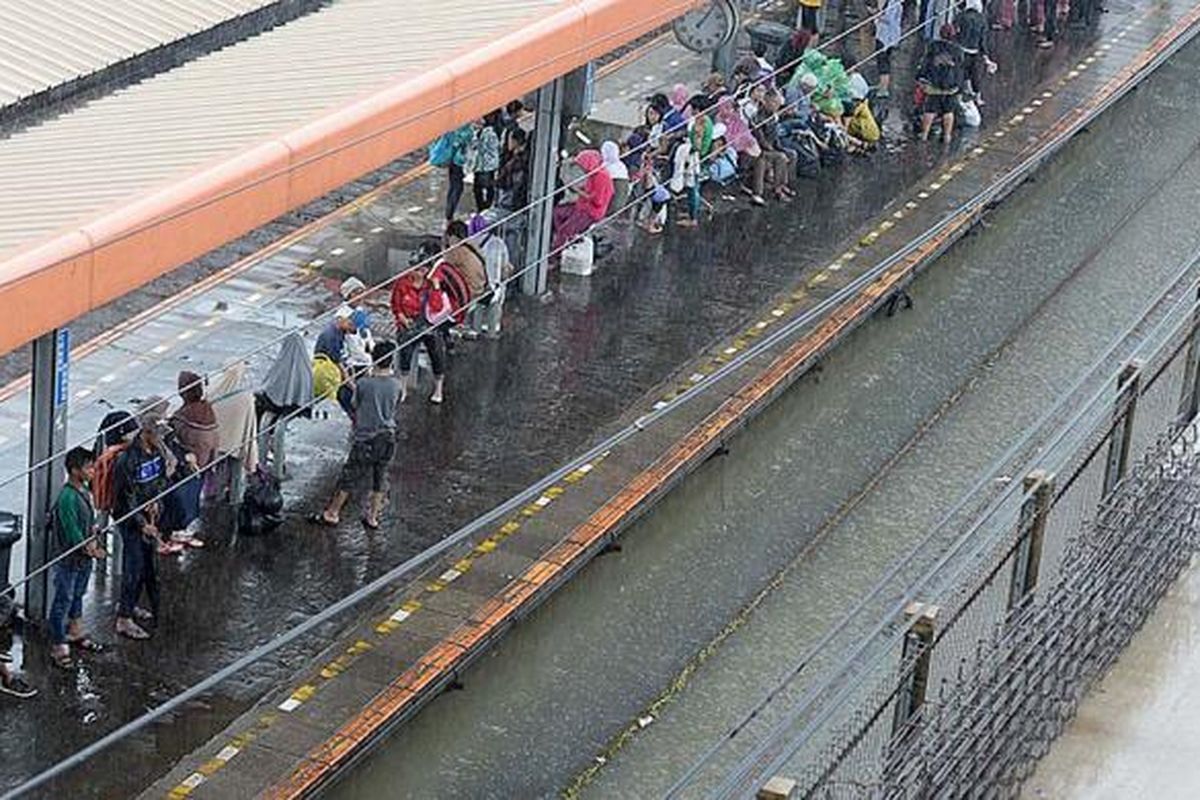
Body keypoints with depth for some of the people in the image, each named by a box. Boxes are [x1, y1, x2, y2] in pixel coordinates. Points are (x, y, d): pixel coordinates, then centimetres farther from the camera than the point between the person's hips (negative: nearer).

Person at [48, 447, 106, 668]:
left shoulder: (84, 490, 2)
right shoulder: (67, 498, -27)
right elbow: (72, 533, -25)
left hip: (84, 558, 9)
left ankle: (75, 633, 42)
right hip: (69, 560, -9)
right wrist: (92, 550, -13)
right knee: (63, 601, 2)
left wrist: (93, 542, -1)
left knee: (78, 596, 24)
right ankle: (58, 648, 11)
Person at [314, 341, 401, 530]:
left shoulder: (363, 383, -15)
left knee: (348, 479, 8)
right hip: (388, 438, 3)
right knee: (380, 478, 17)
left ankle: (332, 514, 18)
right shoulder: (395, 385, -6)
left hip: (365, 438, -3)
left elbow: (355, 407, 0)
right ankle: (372, 517, 25)